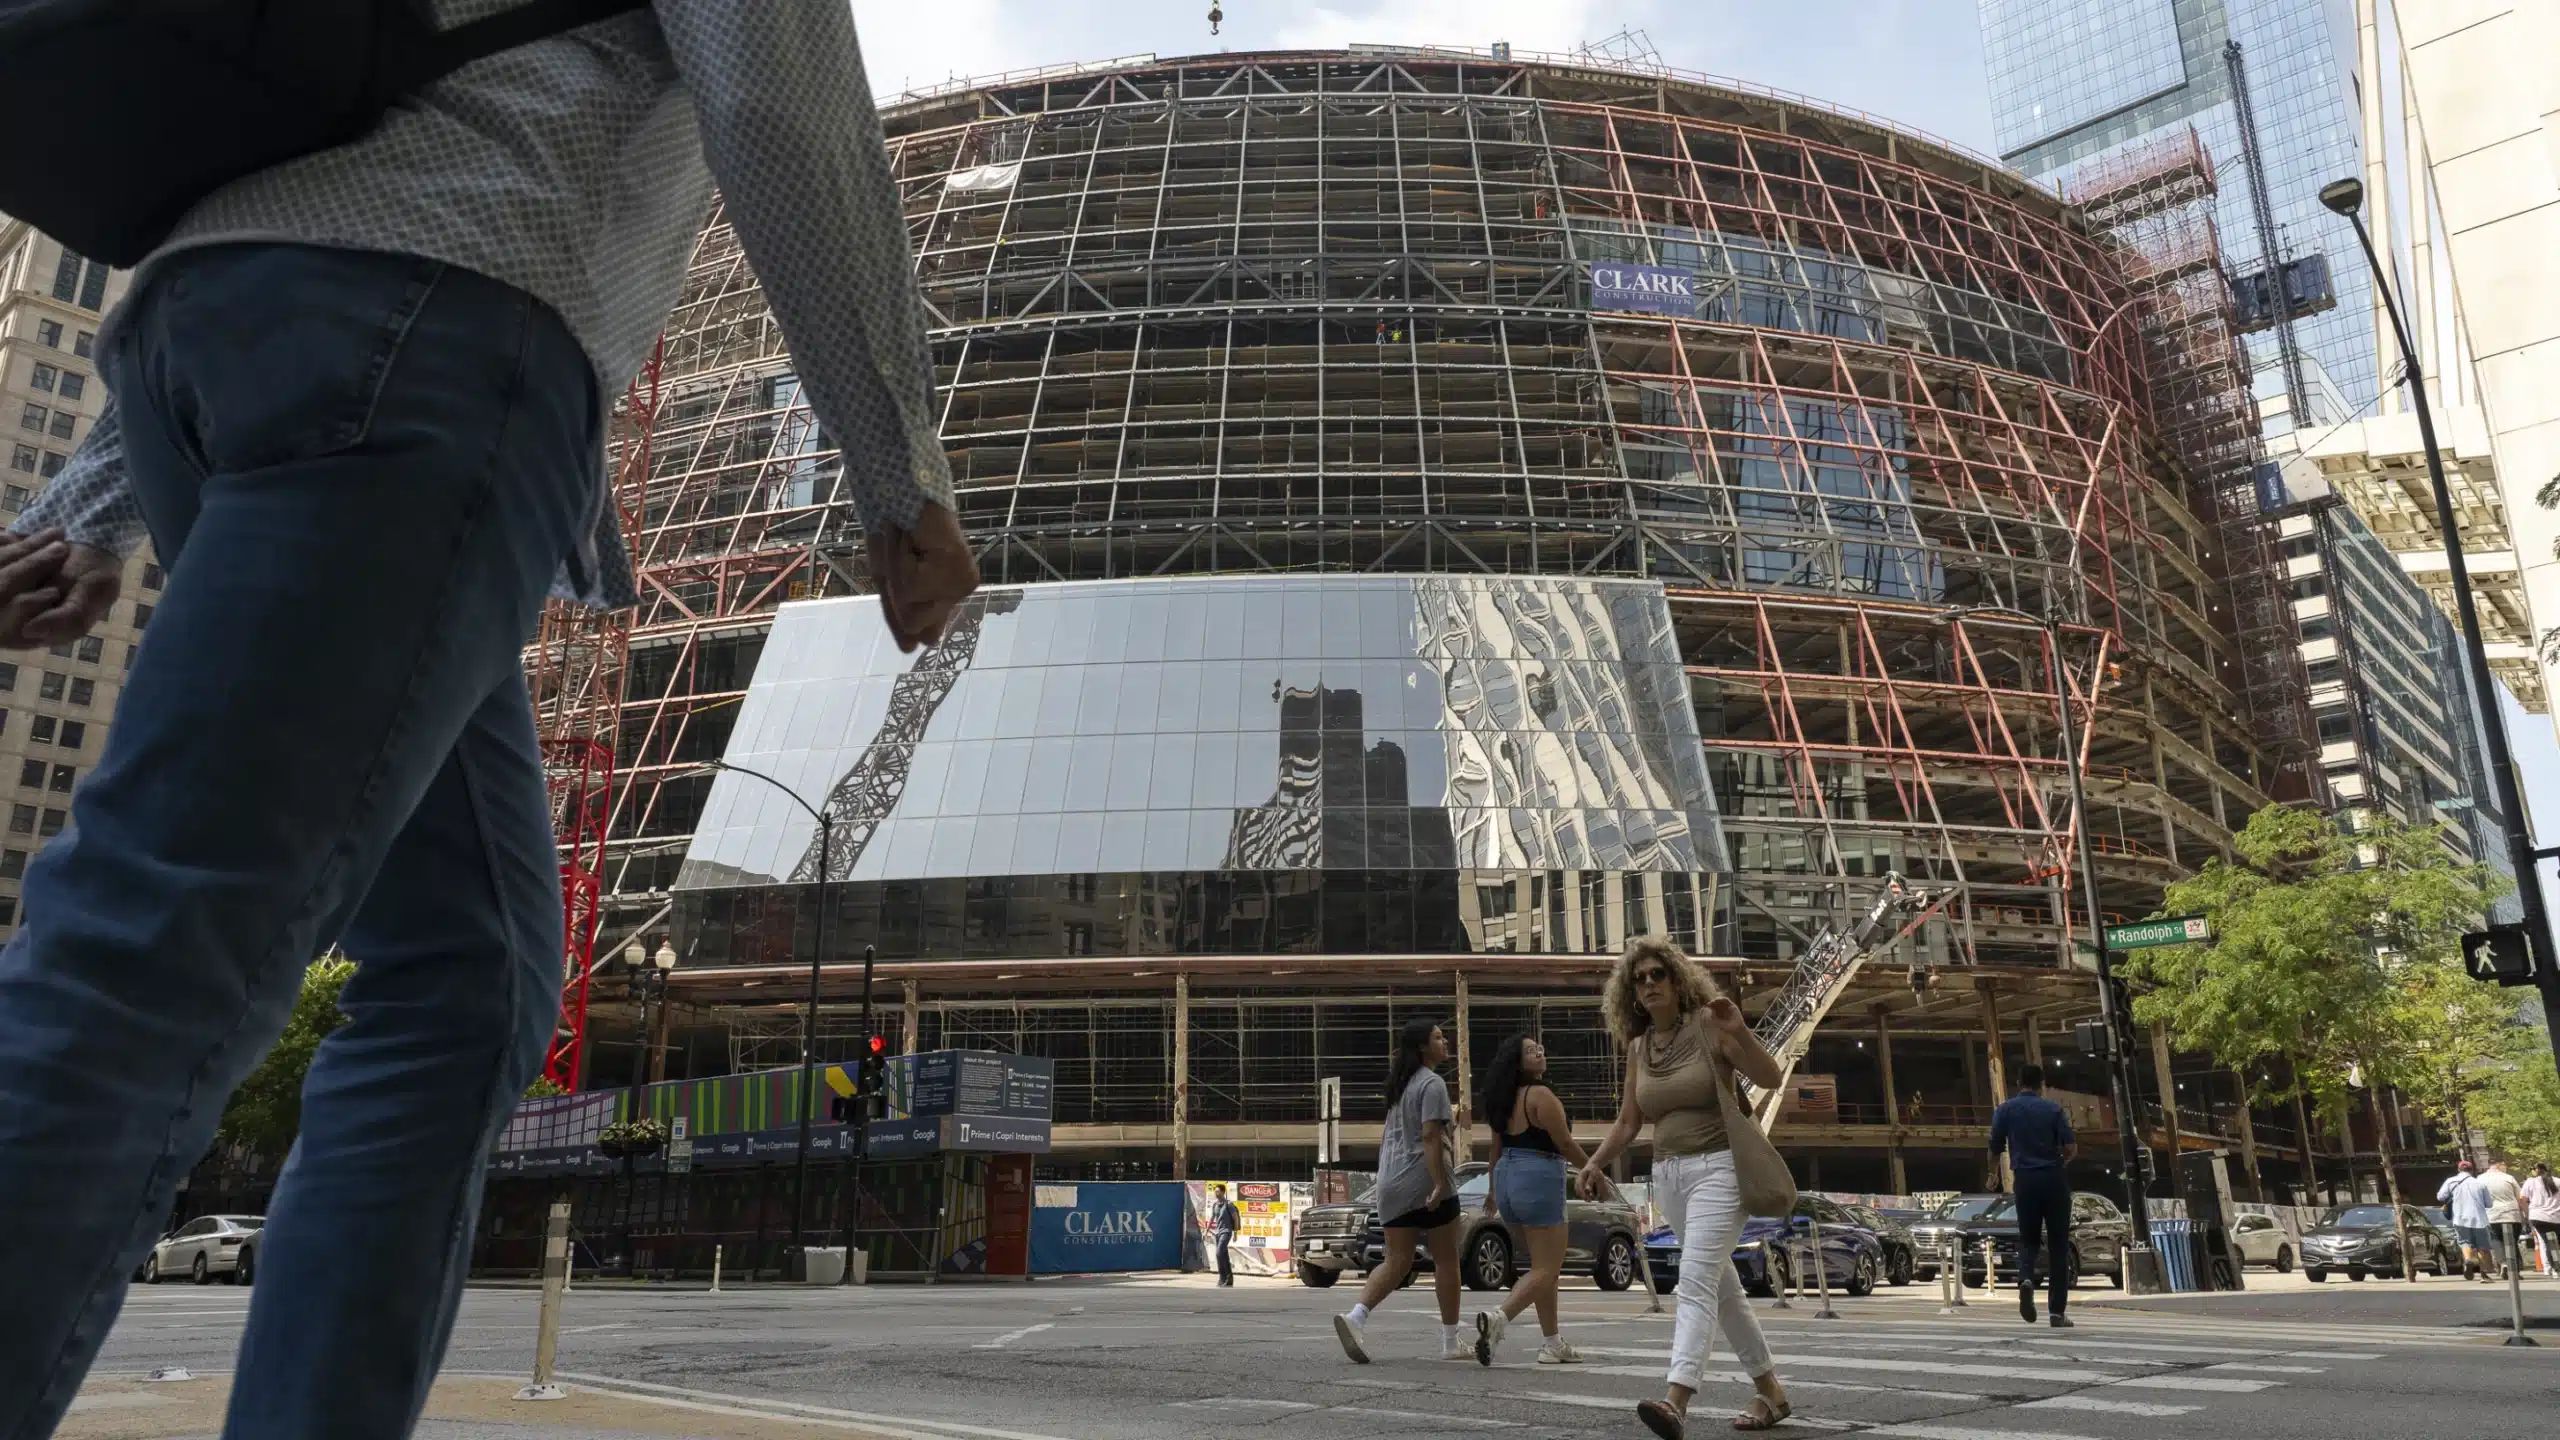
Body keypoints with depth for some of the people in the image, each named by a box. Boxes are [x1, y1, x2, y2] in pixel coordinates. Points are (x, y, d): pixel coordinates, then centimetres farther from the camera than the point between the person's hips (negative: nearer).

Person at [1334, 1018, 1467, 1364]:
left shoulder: (1400, 1085, 18)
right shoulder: (1432, 1083, -10)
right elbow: (1430, 1136, -19)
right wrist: (1440, 1184, -22)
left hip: (1392, 1185, 8)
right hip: (1425, 1182, -8)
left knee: (1397, 1262, 7)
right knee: (1445, 1260, 6)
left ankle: (1356, 1316, -14)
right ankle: (1451, 1342, 14)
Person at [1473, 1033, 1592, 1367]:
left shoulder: (1506, 1099, 11)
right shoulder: (1541, 1095, -13)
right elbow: (1565, 1144, -10)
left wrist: (1493, 1189, 27)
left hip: (1508, 1179, 9)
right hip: (1539, 1180, -8)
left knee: (1542, 1264, 18)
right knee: (1546, 1269, -6)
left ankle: (1552, 1343, 19)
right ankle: (1498, 1317, -26)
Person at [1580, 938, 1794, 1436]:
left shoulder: (1707, 1024, -9)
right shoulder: (1638, 1047, 7)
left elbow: (1770, 1077, -15)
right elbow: (1628, 1121, 13)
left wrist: (1739, 1031, -31)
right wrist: (1596, 1162, -1)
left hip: (1717, 1167, -7)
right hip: (1668, 1174, 7)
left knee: (1696, 1280, -20)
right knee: (1722, 1286, 15)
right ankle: (1770, 1390, 29)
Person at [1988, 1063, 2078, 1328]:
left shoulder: (2005, 1109, 3)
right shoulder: (2053, 1109, 1)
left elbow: (1994, 1151, 3)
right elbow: (2071, 1147, -6)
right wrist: (2061, 1162, 16)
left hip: (2025, 1180, 1)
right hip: (2054, 1179, -1)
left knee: (2028, 1239, 14)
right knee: (2058, 1245, 7)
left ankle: (2026, 1279, -18)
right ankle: (2057, 1312, 5)